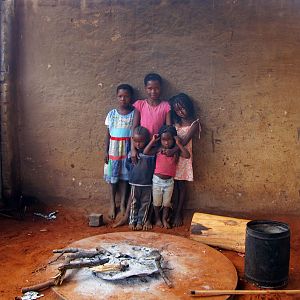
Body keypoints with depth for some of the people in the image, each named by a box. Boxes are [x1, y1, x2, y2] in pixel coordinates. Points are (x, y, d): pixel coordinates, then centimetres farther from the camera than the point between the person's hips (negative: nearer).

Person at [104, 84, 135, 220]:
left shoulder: (134, 114, -4)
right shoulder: (111, 114, -1)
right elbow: (107, 134, 4)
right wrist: (106, 151, 1)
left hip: (128, 150, -1)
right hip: (114, 150, 1)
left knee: (124, 176, 7)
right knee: (112, 177, 8)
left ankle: (123, 204, 19)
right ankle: (112, 204, 21)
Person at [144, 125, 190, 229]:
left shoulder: (176, 150, -6)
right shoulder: (158, 149, -9)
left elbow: (187, 155, -21)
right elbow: (145, 152, -21)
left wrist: (178, 143, -21)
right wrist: (152, 141, -20)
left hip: (169, 181, 1)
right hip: (157, 179, -1)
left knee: (167, 202, 15)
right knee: (156, 202, 15)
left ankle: (165, 219, 33)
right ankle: (157, 218, 35)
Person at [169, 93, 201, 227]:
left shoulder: (194, 123, -8)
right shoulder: (175, 121, 6)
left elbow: (185, 141, -20)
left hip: (184, 155, -3)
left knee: (181, 184, 5)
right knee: (174, 184, 5)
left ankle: (179, 213, 13)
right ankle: (175, 211, 13)